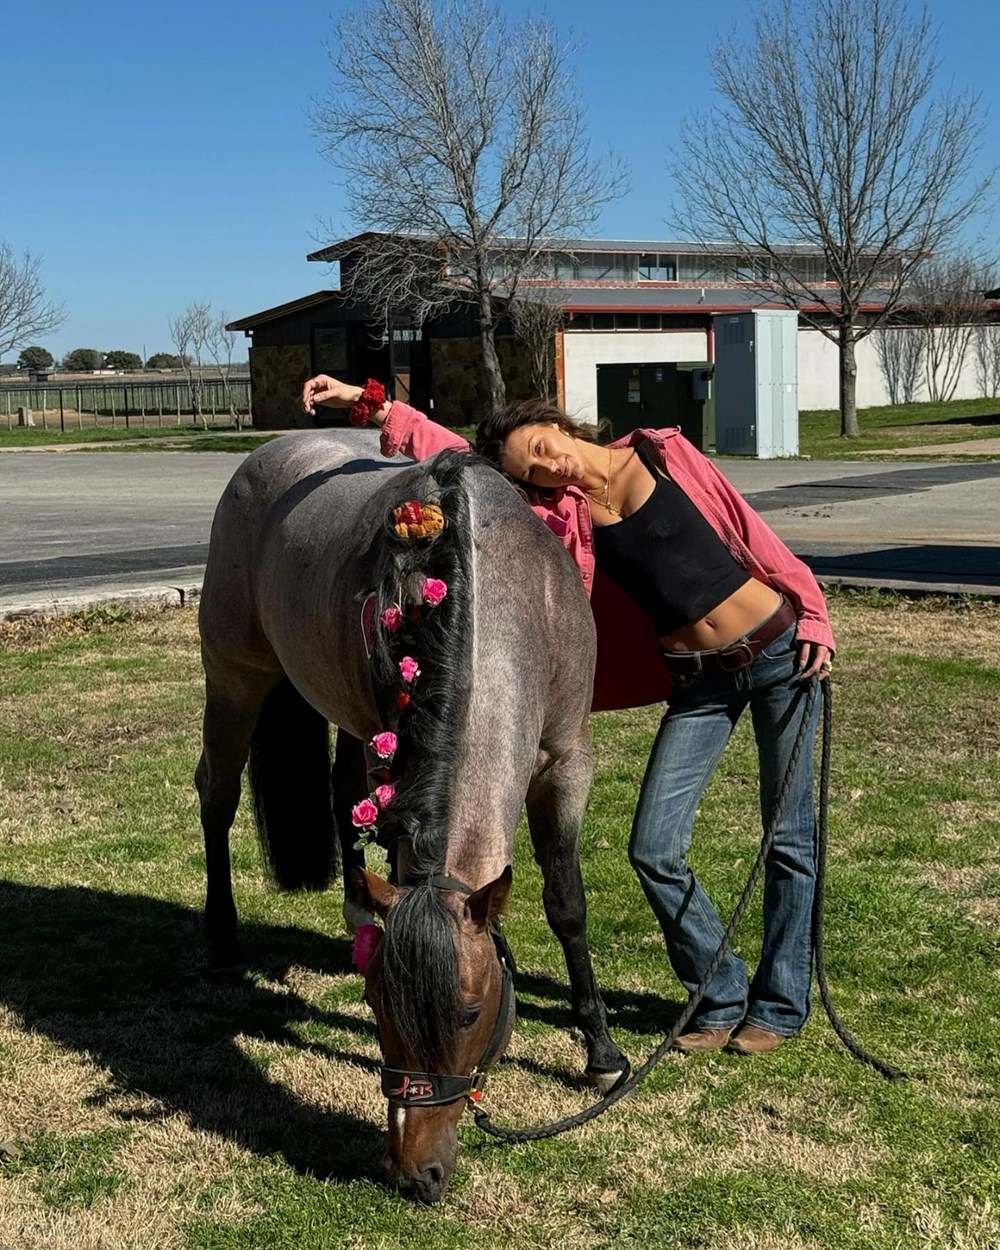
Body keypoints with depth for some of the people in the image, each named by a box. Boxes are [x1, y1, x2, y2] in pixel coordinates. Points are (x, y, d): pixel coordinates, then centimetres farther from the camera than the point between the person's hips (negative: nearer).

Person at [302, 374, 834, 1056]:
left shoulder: (665, 454, -3)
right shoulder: (559, 512, 1)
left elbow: (751, 531, -1)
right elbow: (455, 453, 0)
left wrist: (813, 616, -4)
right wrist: (373, 406, -6)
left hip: (777, 650, -3)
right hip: (698, 681, 3)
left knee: (790, 841, 4)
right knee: (655, 850, -4)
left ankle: (781, 1005, 18)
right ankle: (723, 997, 15)